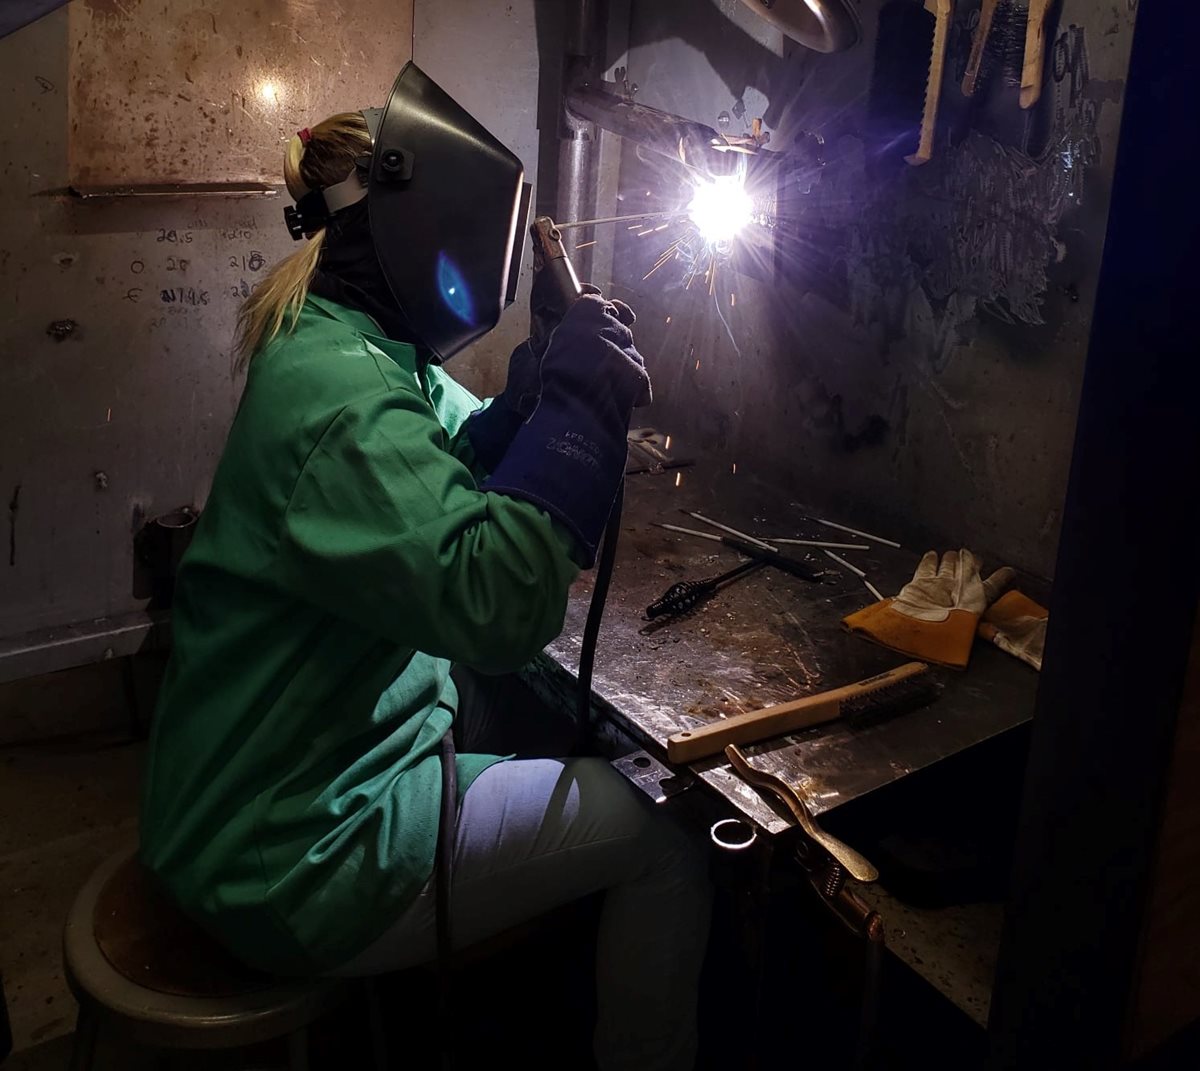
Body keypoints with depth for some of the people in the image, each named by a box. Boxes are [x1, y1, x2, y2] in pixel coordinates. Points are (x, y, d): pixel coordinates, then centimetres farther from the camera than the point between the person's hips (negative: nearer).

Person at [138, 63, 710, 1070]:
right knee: (666, 837, -3)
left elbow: (454, 475, 13)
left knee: (550, 728, 27)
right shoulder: (340, 392, -26)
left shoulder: (358, 347, 6)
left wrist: (539, 390, -6)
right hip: (294, 863, -10)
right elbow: (495, 603, -37)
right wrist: (576, 405, -27)